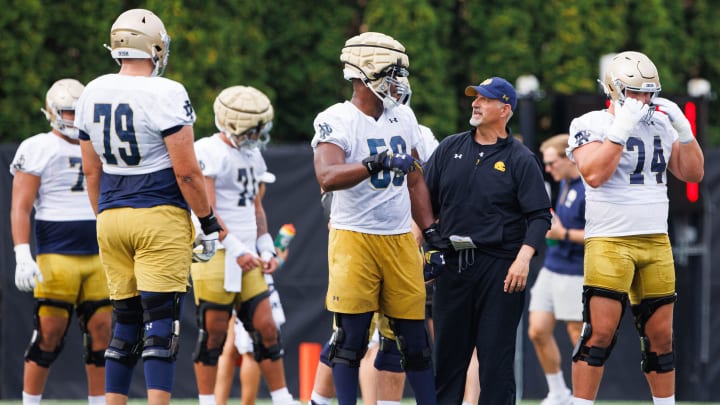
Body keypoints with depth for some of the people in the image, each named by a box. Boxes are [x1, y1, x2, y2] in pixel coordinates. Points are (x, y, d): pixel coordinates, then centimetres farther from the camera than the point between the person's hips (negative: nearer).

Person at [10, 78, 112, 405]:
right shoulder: (37, 150, -2)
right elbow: (21, 207, -7)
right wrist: (22, 256, -17)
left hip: (97, 256, 5)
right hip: (56, 256, -5)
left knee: (102, 330, 1)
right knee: (49, 334, -7)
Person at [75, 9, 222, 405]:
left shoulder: (92, 94, 7)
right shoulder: (165, 95, -13)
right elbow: (186, 171, -13)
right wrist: (209, 222, -3)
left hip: (111, 219, 6)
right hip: (159, 215, -6)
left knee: (125, 324, 13)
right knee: (161, 323, -6)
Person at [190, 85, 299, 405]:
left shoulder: (252, 156, 15)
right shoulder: (208, 152, -12)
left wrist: (266, 249, 11)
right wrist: (236, 250, -18)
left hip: (246, 256, 7)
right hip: (216, 255, -7)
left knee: (266, 328, 4)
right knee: (213, 333, -3)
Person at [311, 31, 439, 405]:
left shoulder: (403, 118, 13)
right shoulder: (337, 121, -9)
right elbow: (327, 177, -26)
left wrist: (431, 234, 15)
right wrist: (376, 163, -38)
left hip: (400, 240, 6)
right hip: (354, 237, -6)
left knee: (414, 333, 7)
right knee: (351, 335, -5)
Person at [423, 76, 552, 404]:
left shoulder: (520, 159, 1)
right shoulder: (450, 149, 12)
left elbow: (540, 216, -4)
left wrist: (523, 258, -18)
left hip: (500, 266, -4)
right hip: (452, 263, 4)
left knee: (496, 352, -4)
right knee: (447, 350, 7)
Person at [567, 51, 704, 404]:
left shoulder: (660, 125, 12)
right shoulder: (591, 126, -5)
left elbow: (692, 173, 12)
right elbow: (594, 175, -21)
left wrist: (683, 129, -1)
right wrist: (622, 129, -21)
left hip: (656, 241, 6)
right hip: (609, 240, -6)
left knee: (660, 333, 8)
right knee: (600, 331, -12)